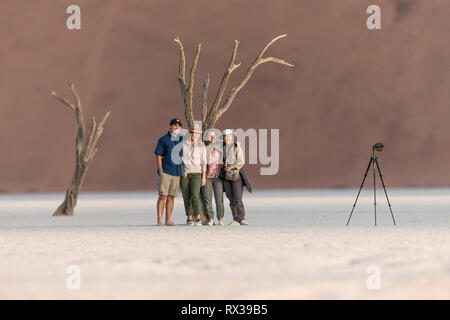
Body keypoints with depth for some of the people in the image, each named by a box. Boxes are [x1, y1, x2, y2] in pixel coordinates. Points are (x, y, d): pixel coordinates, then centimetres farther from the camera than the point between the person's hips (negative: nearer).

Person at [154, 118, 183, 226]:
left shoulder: (181, 140, 12)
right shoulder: (163, 139, -3)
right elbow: (158, 156, -5)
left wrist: (182, 171, 12)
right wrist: (160, 172, -11)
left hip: (176, 172, 5)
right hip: (165, 172, -5)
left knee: (171, 196, 6)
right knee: (163, 196, -9)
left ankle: (168, 220, 9)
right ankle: (159, 220, -9)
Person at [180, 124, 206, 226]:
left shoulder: (201, 144, 1)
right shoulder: (182, 143, -1)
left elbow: (203, 161, 4)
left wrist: (204, 177, 1)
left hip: (196, 173, -1)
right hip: (184, 173, 1)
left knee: (195, 196, -15)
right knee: (187, 198, 3)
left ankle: (198, 219, -20)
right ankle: (189, 218, 14)